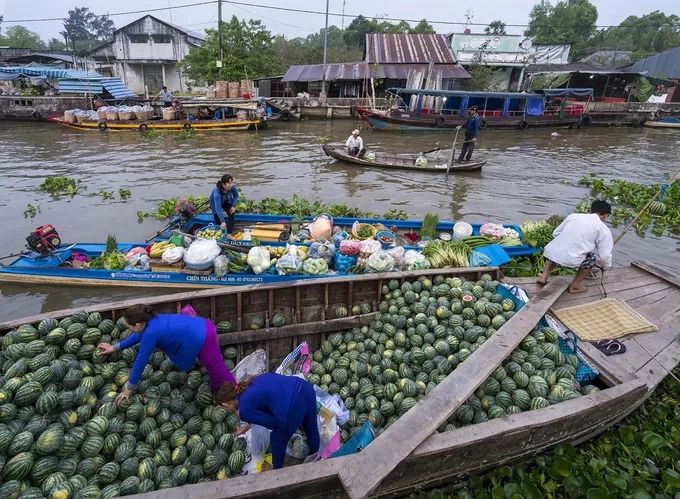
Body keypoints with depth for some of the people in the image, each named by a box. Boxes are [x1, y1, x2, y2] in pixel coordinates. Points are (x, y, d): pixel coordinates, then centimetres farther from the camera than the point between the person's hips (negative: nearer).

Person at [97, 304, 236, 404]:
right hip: (203, 327, 8)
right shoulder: (152, 320, 4)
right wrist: (114, 348, 37)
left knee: (220, 374, 7)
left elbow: (140, 362, -11)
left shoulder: (151, 332, -22)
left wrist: (128, 390, 2)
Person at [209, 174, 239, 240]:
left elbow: (236, 195, -9)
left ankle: (229, 234, -19)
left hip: (226, 202, 3)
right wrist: (222, 222, -53)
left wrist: (233, 206, -21)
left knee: (231, 214, -20)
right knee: (218, 221, -6)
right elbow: (218, 208, -47)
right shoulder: (217, 193, -44)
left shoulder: (232, 187, -33)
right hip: (216, 203, -3)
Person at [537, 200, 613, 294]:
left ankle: (544, 276, 25)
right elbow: (604, 256, 6)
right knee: (593, 257, 24)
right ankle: (574, 286, 24)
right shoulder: (604, 229, 8)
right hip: (570, 260, -4)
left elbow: (555, 233, 23)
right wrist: (605, 266, 28)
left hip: (550, 253, 4)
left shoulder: (573, 216, 18)